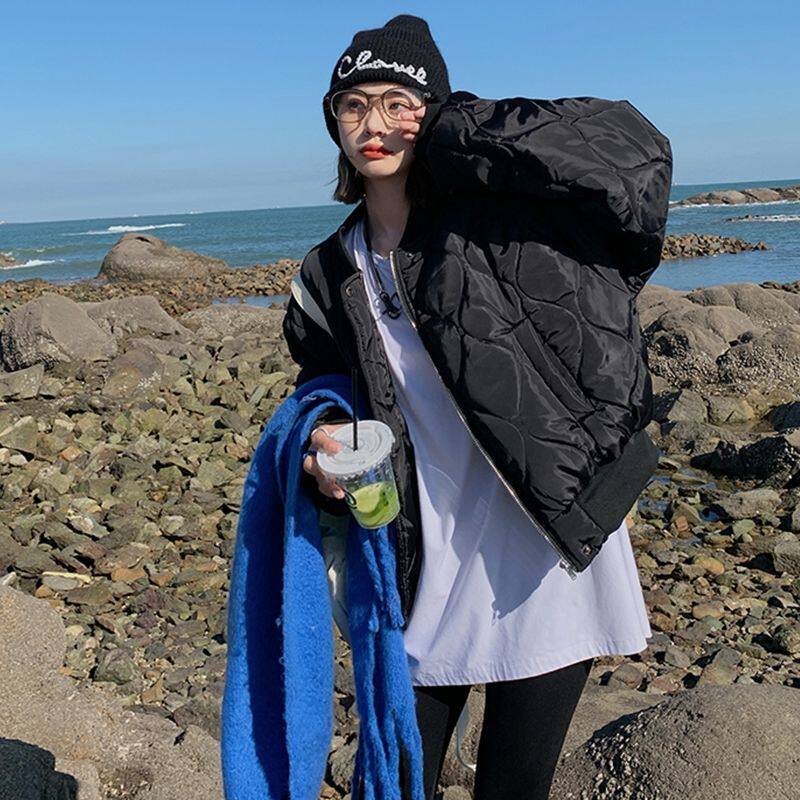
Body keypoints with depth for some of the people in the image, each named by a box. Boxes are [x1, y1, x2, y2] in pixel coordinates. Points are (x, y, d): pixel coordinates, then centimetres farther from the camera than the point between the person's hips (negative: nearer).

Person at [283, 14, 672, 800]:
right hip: (426, 569, 4)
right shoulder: (330, 277, 7)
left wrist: (460, 130, -16)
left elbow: (633, 153, -20)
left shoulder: (498, 212, -6)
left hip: (545, 557, -3)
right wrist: (322, 457, -7)